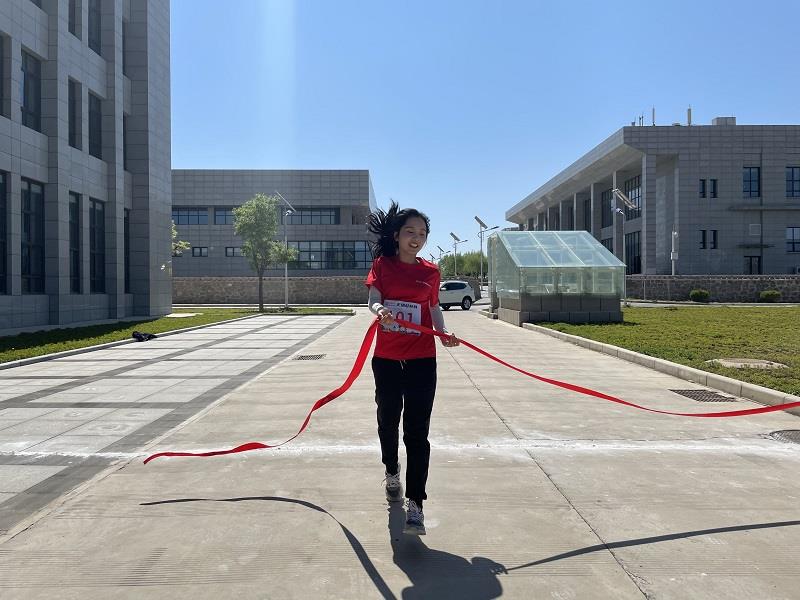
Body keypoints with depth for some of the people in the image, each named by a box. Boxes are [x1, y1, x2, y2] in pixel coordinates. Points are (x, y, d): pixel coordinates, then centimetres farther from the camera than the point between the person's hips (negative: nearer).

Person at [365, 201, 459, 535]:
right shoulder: (382, 264, 1)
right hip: (386, 359, 1)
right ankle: (392, 473, 46)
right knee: (388, 422, 18)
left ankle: (415, 504, 0)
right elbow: (373, 298, -12)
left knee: (417, 433, -4)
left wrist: (443, 332, -7)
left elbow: (434, 308, 11)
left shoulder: (430, 272, 4)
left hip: (421, 361, 0)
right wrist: (378, 309, -35)